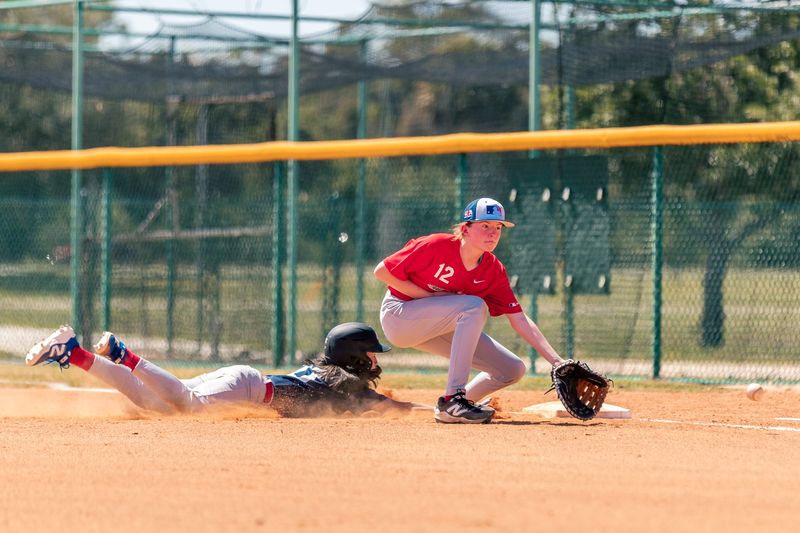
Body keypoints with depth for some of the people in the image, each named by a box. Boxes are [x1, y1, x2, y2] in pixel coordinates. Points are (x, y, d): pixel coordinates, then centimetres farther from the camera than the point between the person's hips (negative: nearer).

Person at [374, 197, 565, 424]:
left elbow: (520, 320, -9)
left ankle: (449, 406, 13)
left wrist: (557, 362, -18)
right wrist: (431, 296, -21)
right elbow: (382, 271, -18)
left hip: (438, 325, 6)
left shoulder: (494, 271, -8)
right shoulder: (436, 246, -23)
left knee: (513, 369, -5)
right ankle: (453, 399, -30)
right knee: (474, 306, -31)